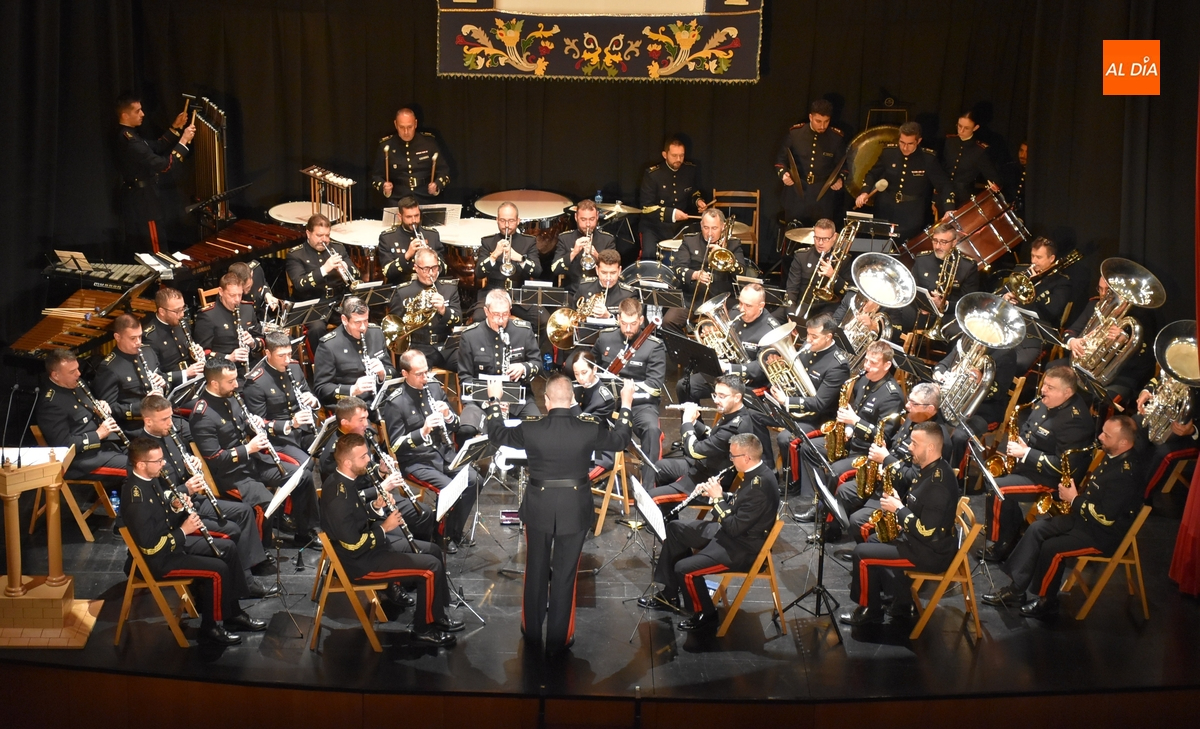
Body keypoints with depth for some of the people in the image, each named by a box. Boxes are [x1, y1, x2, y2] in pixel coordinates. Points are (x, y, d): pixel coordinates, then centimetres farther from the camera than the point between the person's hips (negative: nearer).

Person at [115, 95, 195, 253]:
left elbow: (156, 148, 14)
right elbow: (164, 166, -29)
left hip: (137, 200, 11)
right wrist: (183, 141, -24)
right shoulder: (129, 141, -25)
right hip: (143, 204, -11)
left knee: (139, 254, 19)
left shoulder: (125, 135, 7)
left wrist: (175, 128, 6)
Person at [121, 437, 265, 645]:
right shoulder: (136, 499, -29)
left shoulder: (150, 479, 1)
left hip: (171, 540, 10)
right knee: (218, 569, -18)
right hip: (158, 559, -10)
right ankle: (211, 628, 1)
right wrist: (183, 530, -20)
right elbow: (151, 546, -28)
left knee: (227, 548, 8)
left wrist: (179, 509, -6)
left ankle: (233, 613, 16)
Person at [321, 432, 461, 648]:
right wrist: (384, 528, -15)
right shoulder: (339, 496, -29)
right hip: (360, 562, -10)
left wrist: (376, 507, -4)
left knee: (432, 550, 14)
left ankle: (437, 614, 23)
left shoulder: (345, 481, 0)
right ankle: (425, 628, 5)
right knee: (431, 567, -13)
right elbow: (355, 546, -27)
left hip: (370, 543, 10)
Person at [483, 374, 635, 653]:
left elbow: (497, 434, 3)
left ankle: (532, 631, 32)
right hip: (575, 510, -1)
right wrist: (625, 406, 16)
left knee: (536, 571, 18)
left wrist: (494, 400, 16)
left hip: (538, 509, 1)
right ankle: (558, 639, 18)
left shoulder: (530, 429, -14)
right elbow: (620, 441, 4)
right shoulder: (589, 429, -15)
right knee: (565, 574, 9)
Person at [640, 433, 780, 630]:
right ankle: (670, 594, 21)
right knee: (674, 529, 13)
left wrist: (718, 498, -19)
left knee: (684, 568, -20)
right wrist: (718, 494, -1)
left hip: (743, 547, -11)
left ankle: (706, 615, 5)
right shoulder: (757, 471, 0)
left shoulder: (760, 486, -30)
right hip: (734, 532, 11)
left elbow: (734, 528, -28)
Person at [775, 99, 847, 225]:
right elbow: (781, 158, 6)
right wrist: (783, 173, -14)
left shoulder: (837, 137, -2)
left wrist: (840, 179, -13)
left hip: (823, 197, 0)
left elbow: (843, 164, 7)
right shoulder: (795, 133, -2)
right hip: (796, 195, 0)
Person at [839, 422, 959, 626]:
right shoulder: (931, 469, 3)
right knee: (872, 541, 23)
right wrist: (898, 504, 1)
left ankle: (870, 611, 10)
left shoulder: (938, 483, -29)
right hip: (918, 539, 11)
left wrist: (898, 509, -20)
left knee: (863, 554, -10)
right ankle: (900, 602, 22)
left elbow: (926, 531, -30)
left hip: (931, 553, -11)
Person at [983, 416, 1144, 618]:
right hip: (1085, 517, 10)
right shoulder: (1111, 457, 3)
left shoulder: (1127, 473, -28)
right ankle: (1016, 589, 1)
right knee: (1037, 529, -1)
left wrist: (1074, 500, -17)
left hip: (1105, 534, -10)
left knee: (1052, 548, -19)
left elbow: (1105, 517, -29)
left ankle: (1047, 601, 4)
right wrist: (1074, 489, -1)